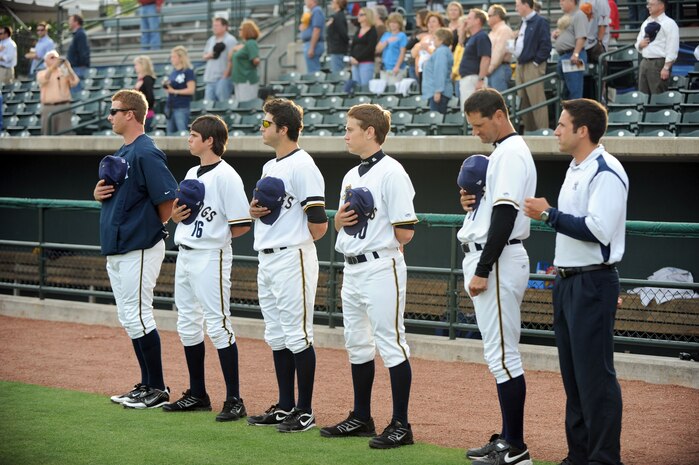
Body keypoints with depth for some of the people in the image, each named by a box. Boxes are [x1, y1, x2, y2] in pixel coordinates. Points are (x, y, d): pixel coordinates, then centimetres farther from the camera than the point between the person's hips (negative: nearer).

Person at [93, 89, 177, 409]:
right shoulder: (121, 153, 15)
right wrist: (98, 193, 3)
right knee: (129, 319, 12)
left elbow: (168, 200, -20)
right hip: (116, 250, 10)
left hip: (140, 250, -10)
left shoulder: (146, 153, -15)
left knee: (137, 316, -8)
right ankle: (147, 385, 19)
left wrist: (152, 230, -8)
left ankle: (158, 391, -1)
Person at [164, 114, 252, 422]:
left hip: (210, 257, -9)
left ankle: (234, 400, -4)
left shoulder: (226, 176, -13)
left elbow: (242, 226, -16)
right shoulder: (192, 173, 14)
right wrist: (176, 215, 2)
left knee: (218, 325, -9)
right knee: (188, 325, 13)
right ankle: (197, 395, 23)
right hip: (185, 255, 9)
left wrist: (216, 234, -7)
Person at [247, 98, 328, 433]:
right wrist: (254, 210, 3)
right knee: (277, 337, 13)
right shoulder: (269, 166, 17)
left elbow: (318, 223, -17)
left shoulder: (302, 166, -13)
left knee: (298, 336, -5)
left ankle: (305, 412, 1)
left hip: (292, 258, -10)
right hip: (267, 260, 10)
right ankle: (285, 407, 20)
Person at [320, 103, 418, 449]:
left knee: (390, 343, -5)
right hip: (352, 268, 9)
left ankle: (400, 424, -1)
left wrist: (365, 221, -7)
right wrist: (339, 219, -1)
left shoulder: (391, 173, -13)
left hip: (381, 268, -9)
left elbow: (405, 232, -17)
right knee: (357, 343, 15)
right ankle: (361, 418, 25)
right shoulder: (351, 176, 15)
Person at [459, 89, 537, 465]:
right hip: (484, 260, 11)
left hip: (498, 261, -11)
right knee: (500, 353, 13)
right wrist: (470, 202, 4)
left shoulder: (511, 153, -13)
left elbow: (504, 216, -21)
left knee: (502, 353, -10)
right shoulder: (501, 152, 19)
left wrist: (482, 271, -22)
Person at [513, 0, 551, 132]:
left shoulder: (540, 22, -10)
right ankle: (528, 130, 20)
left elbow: (545, 45, -16)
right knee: (524, 101, 12)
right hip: (521, 65, 9)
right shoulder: (524, 22, 17)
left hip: (533, 66, -9)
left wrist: (536, 62, -15)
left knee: (537, 100, -8)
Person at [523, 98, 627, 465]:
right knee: (573, 374, 13)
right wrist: (561, 266, 13)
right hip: (567, 283, 10)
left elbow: (598, 229, -23)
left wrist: (549, 214, -17)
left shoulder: (606, 173, -15)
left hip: (592, 284, -10)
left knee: (595, 374, -8)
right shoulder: (575, 169, 16)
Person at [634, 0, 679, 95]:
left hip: (659, 63, -8)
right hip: (644, 62, 8)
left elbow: (672, 49, -12)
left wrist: (666, 68, -19)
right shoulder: (646, 23, 17)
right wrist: (640, 44, -1)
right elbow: (638, 44, 24)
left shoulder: (669, 24, -6)